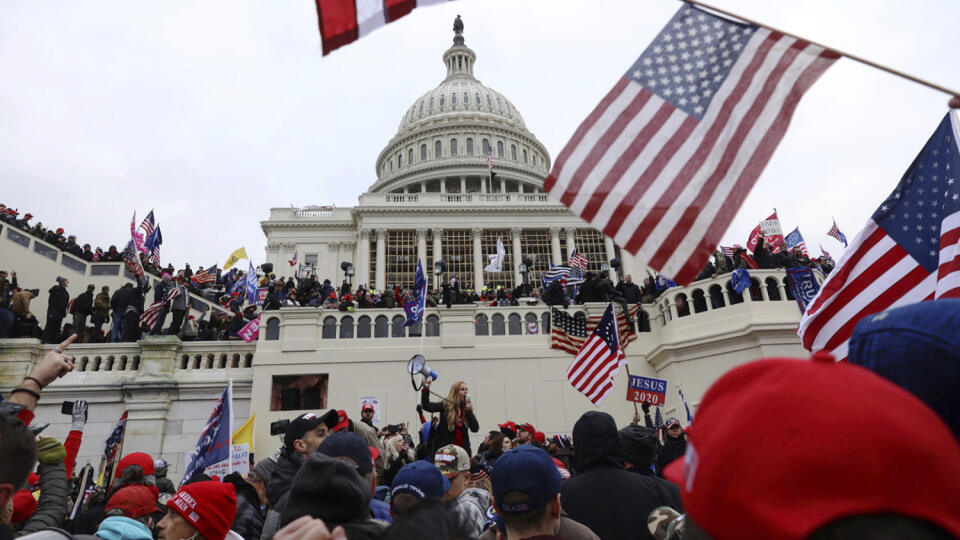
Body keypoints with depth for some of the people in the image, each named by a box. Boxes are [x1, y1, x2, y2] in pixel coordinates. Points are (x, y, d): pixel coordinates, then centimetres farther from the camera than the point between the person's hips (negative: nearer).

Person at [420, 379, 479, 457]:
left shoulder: (467, 408, 6)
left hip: (462, 448, 3)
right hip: (444, 448, -3)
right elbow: (426, 406, -12)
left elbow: (475, 429, -4)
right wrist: (426, 389, -23)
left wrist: (469, 411, -14)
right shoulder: (446, 405, -2)